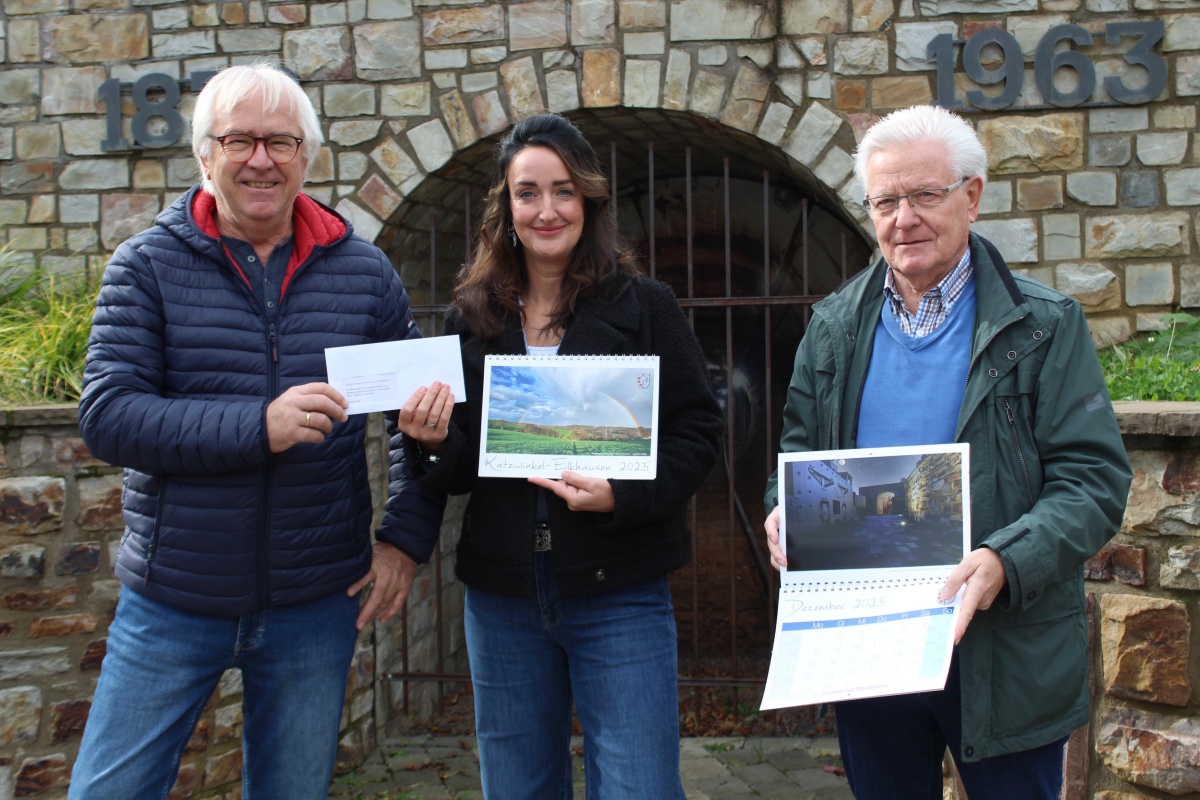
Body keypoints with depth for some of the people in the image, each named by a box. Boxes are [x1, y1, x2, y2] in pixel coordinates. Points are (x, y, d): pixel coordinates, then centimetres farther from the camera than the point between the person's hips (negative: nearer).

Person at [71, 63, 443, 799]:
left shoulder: (364, 271, 2)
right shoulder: (147, 267, -4)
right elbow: (106, 417, -14)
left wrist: (407, 537, -1)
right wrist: (258, 426, -27)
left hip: (317, 603, 2)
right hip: (173, 599, -1)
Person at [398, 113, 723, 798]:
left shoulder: (645, 306, -3)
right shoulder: (473, 316, 6)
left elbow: (699, 428, -5)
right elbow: (458, 470, 9)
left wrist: (623, 494, -20)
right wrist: (433, 442, -13)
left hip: (619, 594, -3)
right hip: (503, 597, 4)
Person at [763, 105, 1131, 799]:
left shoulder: (1044, 325, -6)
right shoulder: (835, 326, 5)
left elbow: (1094, 477, -10)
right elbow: (802, 446, 14)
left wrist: (1004, 560, -27)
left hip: (1003, 653, -3)